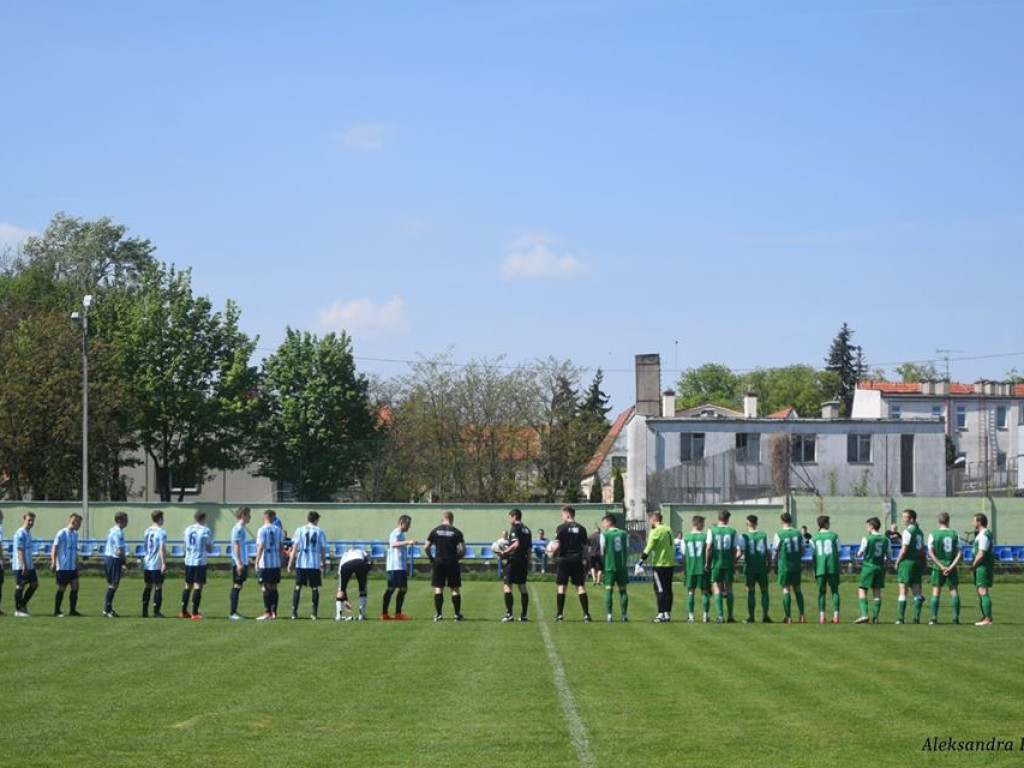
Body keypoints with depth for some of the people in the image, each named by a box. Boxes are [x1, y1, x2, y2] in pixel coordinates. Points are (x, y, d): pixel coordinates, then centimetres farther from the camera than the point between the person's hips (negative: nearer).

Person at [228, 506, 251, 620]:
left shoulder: (242, 528, 16)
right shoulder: (238, 529, -13)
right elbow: (236, 546, -18)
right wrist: (239, 563, -22)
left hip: (243, 562, 9)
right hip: (239, 562, -9)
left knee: (238, 585, 10)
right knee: (237, 586, -8)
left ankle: (234, 612, 14)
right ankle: (232, 613, -8)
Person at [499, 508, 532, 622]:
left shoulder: (515, 528, -8)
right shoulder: (527, 530, 15)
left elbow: (516, 544, -21)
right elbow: (530, 548, 17)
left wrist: (504, 552, -15)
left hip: (514, 560, -8)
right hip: (524, 560, 8)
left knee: (506, 585, -5)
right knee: (522, 587, 11)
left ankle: (509, 614, -11)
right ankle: (523, 614, 10)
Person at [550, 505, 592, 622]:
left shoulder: (561, 528, -5)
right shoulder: (581, 529, 6)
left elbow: (557, 546, -11)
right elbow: (585, 547, 6)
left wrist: (552, 551, 10)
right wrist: (584, 559, 14)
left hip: (564, 559, -3)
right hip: (577, 560, 3)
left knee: (561, 586, 3)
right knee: (580, 586, 3)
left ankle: (560, 614, 1)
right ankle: (586, 614, -3)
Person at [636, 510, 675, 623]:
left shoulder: (656, 531, -12)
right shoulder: (668, 529, 11)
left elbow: (648, 549, -14)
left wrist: (640, 563, -11)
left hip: (660, 564, -7)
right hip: (670, 563, 7)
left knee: (660, 590, -4)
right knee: (668, 589, 10)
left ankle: (661, 615, -5)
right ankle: (668, 614, 11)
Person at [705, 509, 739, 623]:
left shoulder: (712, 530, -3)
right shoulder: (732, 531, 1)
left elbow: (708, 547, -7)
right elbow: (734, 550, 3)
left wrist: (707, 562, 0)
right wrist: (734, 565, 12)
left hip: (716, 563, -2)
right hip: (729, 563, 2)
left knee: (717, 588, 0)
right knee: (729, 589, 10)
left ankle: (721, 616, -8)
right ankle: (730, 617, 11)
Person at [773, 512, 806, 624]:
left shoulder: (779, 534, -9)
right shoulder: (798, 533, 1)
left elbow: (775, 552, -6)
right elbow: (803, 550, 6)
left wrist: (775, 564, 7)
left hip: (784, 566, -3)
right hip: (796, 565, 3)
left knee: (786, 590, 1)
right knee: (797, 589, 12)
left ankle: (788, 617, 0)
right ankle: (802, 615, 7)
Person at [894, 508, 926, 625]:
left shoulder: (908, 531, -12)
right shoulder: (919, 531, 13)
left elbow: (904, 550, -15)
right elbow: (922, 550, 17)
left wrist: (897, 562, -4)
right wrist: (923, 565, 21)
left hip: (907, 562, -8)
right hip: (918, 563, 8)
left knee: (903, 591, -5)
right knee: (917, 592, 7)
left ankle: (901, 617, -6)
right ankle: (917, 617, 5)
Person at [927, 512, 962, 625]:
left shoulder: (933, 534, -3)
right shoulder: (954, 534, 2)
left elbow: (931, 553, -9)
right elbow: (960, 553, -4)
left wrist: (941, 566, -11)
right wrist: (951, 567, -9)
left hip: (938, 566, -1)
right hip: (951, 566, 1)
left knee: (936, 592, 4)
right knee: (954, 591, 7)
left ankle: (934, 617, -2)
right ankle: (956, 617, 1)